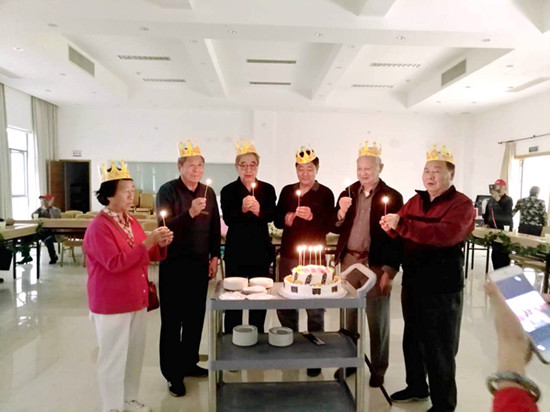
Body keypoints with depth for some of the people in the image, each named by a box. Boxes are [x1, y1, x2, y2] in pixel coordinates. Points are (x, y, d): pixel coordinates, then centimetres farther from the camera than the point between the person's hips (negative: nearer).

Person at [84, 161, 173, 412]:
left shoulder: (131, 222, 8)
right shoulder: (98, 227, -16)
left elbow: (146, 256, 16)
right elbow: (115, 263, -25)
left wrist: (160, 245, -4)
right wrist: (147, 243, -25)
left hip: (137, 300, 8)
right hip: (111, 305, -8)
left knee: (135, 353, 17)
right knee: (114, 357, 6)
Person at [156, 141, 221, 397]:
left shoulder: (208, 192, 6)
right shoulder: (167, 190, -8)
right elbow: (164, 226, -17)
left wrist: (215, 256, 6)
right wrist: (190, 213, -30)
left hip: (200, 263, 5)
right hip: (174, 264, -4)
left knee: (195, 316, 14)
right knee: (172, 320, 4)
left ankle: (189, 363, 31)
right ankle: (173, 374, 17)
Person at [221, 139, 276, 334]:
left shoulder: (267, 189, 4)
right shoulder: (228, 190, -1)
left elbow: (271, 216, -9)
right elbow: (227, 219, -12)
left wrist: (258, 211, -28)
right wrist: (242, 209, -29)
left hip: (261, 251, 2)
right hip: (236, 252, -1)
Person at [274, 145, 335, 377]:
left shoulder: (325, 193, -2)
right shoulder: (287, 191, 9)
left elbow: (329, 226, -8)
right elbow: (277, 220, 12)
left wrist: (312, 216, -24)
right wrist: (285, 219, -9)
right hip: (287, 255, 4)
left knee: (314, 308, 4)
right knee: (284, 305, 12)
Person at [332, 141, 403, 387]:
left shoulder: (392, 197, -5)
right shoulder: (348, 193, 7)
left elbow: (397, 235, -7)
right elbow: (335, 228, 8)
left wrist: (390, 271, -11)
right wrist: (341, 213, -12)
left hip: (376, 264, -4)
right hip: (349, 261, 4)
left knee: (377, 319, 8)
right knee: (348, 314, 15)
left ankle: (378, 369, 25)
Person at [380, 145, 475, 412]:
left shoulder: (461, 204, -11)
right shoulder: (415, 200, 10)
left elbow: (446, 234, -29)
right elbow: (400, 230, 11)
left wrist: (402, 224, -31)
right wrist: (390, 226, -14)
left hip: (442, 287, -7)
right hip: (412, 282, 7)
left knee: (439, 348, 6)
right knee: (412, 339, 20)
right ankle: (417, 387, 41)